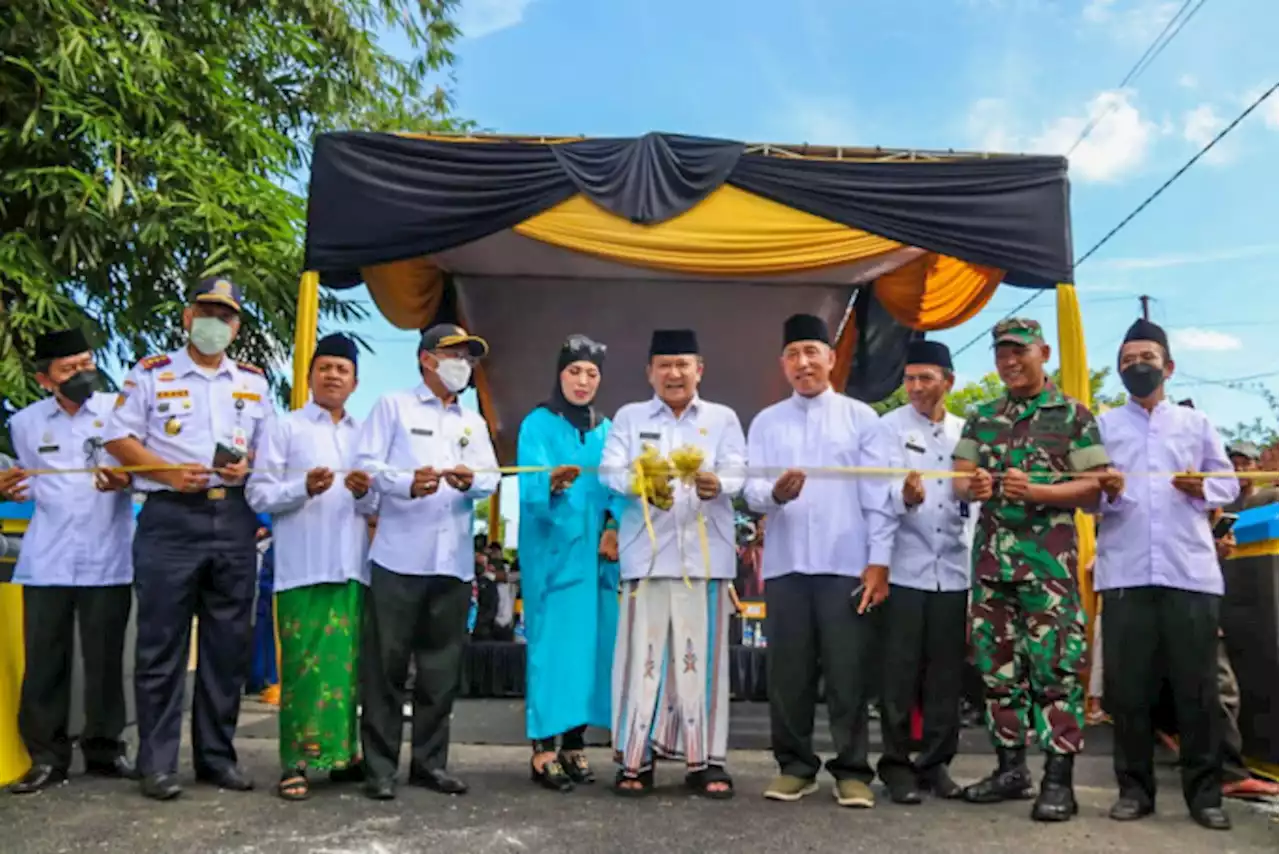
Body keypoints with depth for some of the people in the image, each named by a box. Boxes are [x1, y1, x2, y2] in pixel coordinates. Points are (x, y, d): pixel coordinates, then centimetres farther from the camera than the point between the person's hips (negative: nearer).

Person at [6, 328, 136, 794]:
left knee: (105, 659, 3)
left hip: (108, 559, -2)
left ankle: (105, 748, 15)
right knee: (44, 660, 3)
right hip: (46, 560, 2)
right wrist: (12, 490, -1)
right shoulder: (26, 423, 11)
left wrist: (124, 480, -17)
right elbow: (29, 484, 21)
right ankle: (47, 755, 12)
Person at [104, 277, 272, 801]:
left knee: (228, 643, 7)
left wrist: (248, 467, -5)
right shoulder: (151, 374, 4)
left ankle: (217, 755, 18)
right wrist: (170, 472, -13)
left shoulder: (254, 382, 15)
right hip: (170, 518, -3)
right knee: (162, 643, -2)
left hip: (234, 519, 4)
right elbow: (118, 438, 1)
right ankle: (157, 762, 7)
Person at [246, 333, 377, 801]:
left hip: (352, 567, 4)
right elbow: (258, 494, -2)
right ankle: (295, 761, 2)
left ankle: (343, 752, 17)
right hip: (303, 567, -4)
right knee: (303, 663, -5)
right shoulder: (285, 428, 7)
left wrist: (365, 493, -4)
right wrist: (303, 488, -18)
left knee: (347, 662, 6)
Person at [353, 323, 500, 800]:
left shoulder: (474, 422, 22)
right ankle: (380, 767, 8)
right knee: (386, 664, -1)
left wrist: (472, 481, -13)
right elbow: (366, 463, -4)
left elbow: (491, 477, 9)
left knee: (442, 667, 9)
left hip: (454, 560, 5)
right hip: (399, 557, -5)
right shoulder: (393, 406, 7)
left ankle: (430, 762, 19)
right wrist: (407, 483, -22)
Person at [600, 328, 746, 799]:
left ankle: (706, 760, 11)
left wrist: (715, 485, -26)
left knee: (702, 655, 2)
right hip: (647, 553, 0)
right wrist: (643, 485, -23)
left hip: (705, 554, 0)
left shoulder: (723, 418, 12)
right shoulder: (629, 417, 13)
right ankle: (635, 759, 10)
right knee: (642, 653, 0)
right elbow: (610, 470, -1)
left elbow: (737, 472, -2)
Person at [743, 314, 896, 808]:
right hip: (785, 565, 2)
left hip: (847, 564, -2)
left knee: (848, 673, 2)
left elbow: (879, 495, 1)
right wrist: (775, 493, -21)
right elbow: (751, 490, 2)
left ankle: (852, 770, 14)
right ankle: (795, 765, 20)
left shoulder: (861, 418, 6)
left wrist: (879, 561, -6)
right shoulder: (766, 423, 11)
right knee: (788, 672, 7)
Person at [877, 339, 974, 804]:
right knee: (900, 672, 0)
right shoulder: (890, 427, -1)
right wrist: (905, 497, -32)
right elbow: (883, 492, -13)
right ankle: (896, 762, 12)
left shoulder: (965, 432, 10)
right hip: (904, 568, -3)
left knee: (946, 674, 8)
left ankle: (936, 761, 20)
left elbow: (974, 498, 18)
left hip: (953, 570, 3)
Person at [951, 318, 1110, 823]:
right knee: (997, 666, 9)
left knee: (1056, 667, -6)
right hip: (991, 558, 5)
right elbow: (957, 480, 8)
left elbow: (1094, 487, -4)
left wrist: (1036, 491, -19)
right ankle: (1010, 767, 20)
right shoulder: (982, 417, 14)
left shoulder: (1074, 415, 2)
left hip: (1049, 560, -5)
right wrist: (973, 485, -15)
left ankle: (1058, 779, 2)